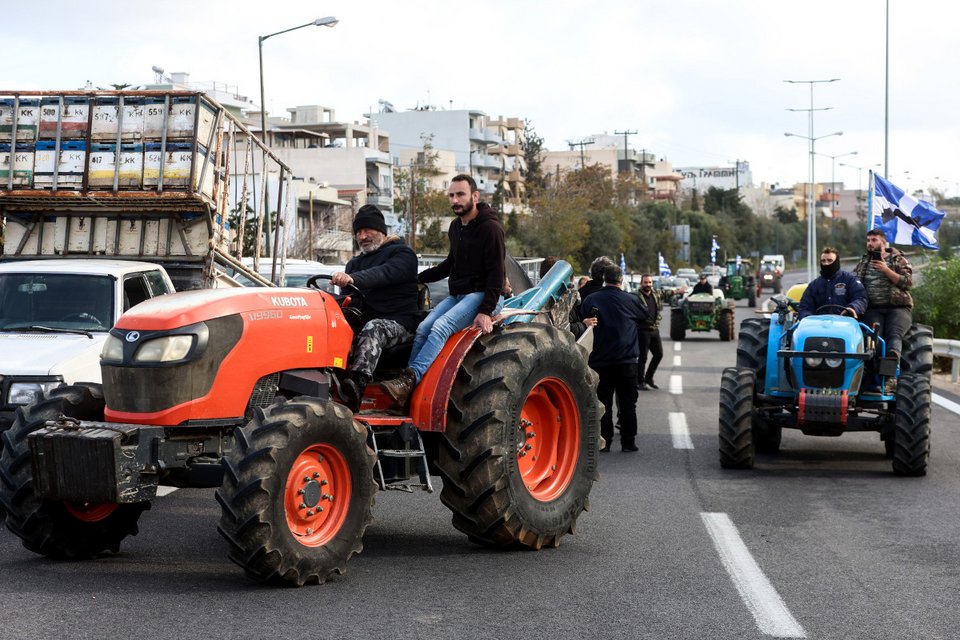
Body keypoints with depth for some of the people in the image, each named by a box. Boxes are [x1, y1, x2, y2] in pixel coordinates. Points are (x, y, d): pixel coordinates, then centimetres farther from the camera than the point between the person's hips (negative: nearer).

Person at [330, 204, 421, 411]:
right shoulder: (355, 263, 28)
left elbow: (385, 274, -19)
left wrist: (353, 279, -37)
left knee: (372, 328, -39)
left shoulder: (402, 254, 3)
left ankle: (358, 383, -59)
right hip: (363, 322, 6)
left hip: (398, 323, -6)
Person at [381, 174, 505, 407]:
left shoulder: (490, 228, -10)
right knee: (423, 329, -14)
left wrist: (486, 311, -24)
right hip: (457, 294, 8)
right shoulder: (456, 227, 16)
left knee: (441, 327, -29)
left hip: (481, 294, -8)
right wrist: (420, 277, 22)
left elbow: (496, 273, -15)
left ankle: (410, 379, -41)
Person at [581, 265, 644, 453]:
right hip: (626, 360, -1)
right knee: (627, 402, 7)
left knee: (603, 401, 7)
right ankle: (628, 441, 7)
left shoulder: (590, 300, -4)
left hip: (600, 360, 1)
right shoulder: (631, 300, -5)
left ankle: (604, 440, 5)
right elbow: (645, 317, 11)